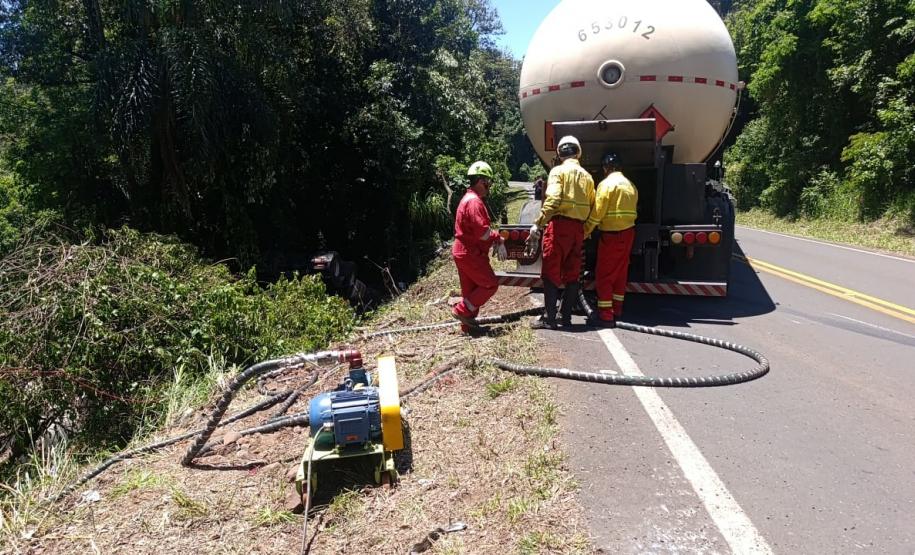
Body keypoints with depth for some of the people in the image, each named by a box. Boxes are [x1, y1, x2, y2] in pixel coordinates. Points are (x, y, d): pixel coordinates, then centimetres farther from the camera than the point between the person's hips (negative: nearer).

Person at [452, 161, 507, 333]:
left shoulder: (469, 199, 17)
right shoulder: (474, 202, -18)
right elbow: (483, 232, -23)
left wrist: (495, 237, 6)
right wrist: (498, 240, -6)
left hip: (463, 252, 10)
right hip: (471, 254, -10)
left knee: (470, 289, 14)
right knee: (490, 284, -2)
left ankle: (468, 325, 19)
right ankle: (463, 310, -1)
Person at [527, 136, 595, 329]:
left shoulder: (558, 171, -3)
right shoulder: (586, 176, 15)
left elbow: (552, 200, -17)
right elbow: (592, 206, 9)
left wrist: (538, 224, -18)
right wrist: (586, 230, 18)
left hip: (559, 225, -6)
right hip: (578, 228, 6)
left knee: (551, 273, -1)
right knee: (571, 275, 10)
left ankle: (549, 318, -2)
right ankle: (566, 317, 13)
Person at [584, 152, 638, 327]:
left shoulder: (607, 184, -11)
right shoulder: (631, 185, 13)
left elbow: (597, 212, -15)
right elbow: (632, 209, 10)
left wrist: (586, 230, -6)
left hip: (611, 234, -8)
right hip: (628, 232, 8)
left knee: (604, 275, -2)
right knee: (620, 274, 13)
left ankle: (605, 315, -3)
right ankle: (616, 312, 19)